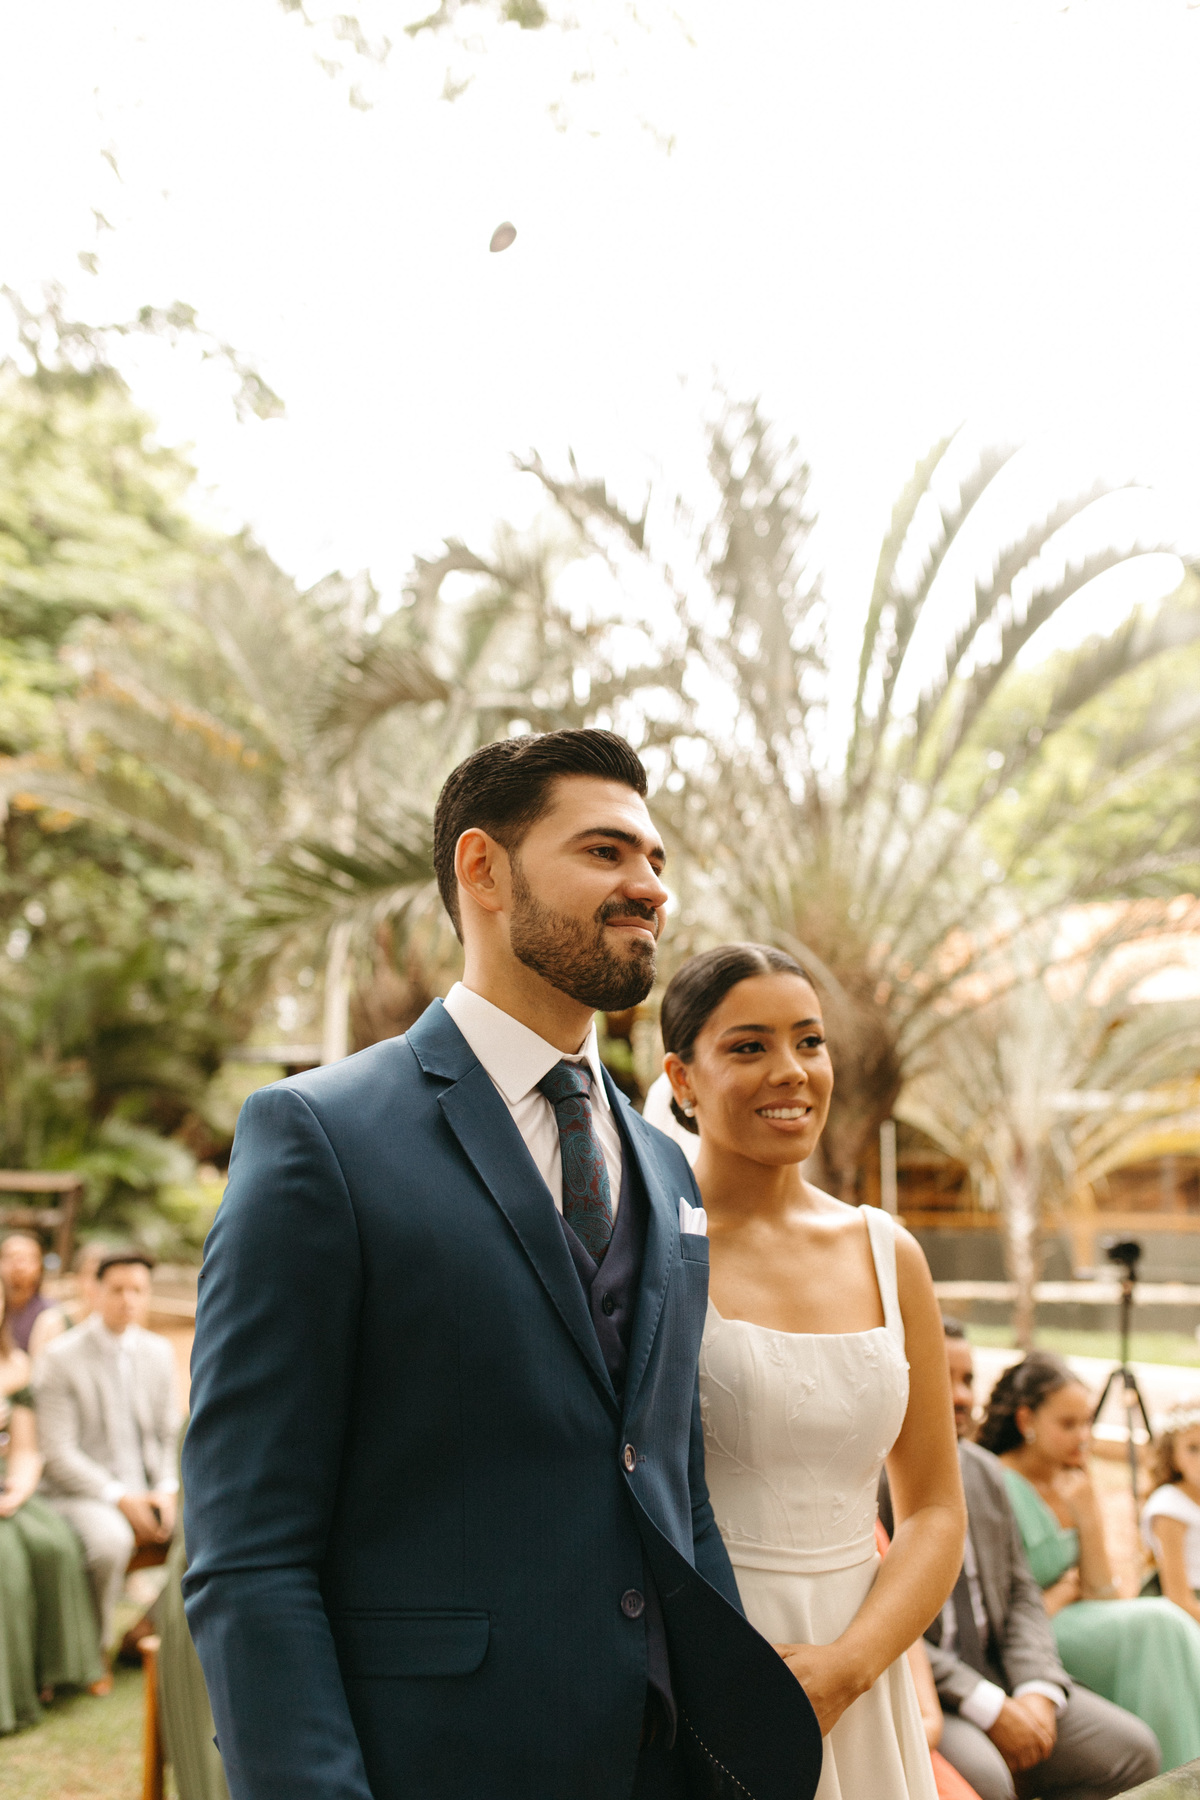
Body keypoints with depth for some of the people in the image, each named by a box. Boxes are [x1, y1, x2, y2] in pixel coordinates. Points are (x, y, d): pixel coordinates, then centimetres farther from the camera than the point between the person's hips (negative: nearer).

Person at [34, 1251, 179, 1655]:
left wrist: (166, 1490, -7)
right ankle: (96, 1648, -11)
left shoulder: (158, 1353, 9)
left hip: (148, 1494, 5)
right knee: (110, 1539, -35)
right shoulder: (61, 1358, -7)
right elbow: (59, 1454, -10)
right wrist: (120, 1499, -17)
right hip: (82, 1495, -5)